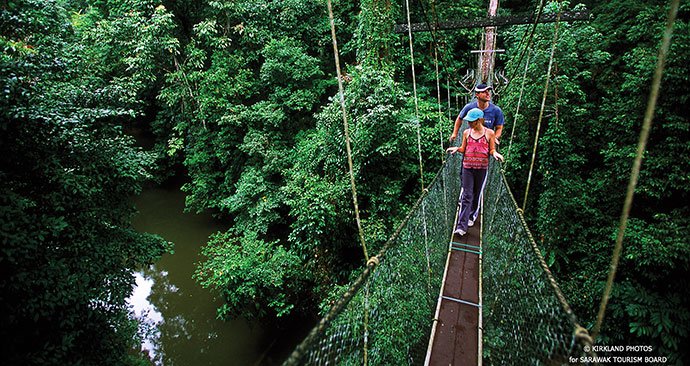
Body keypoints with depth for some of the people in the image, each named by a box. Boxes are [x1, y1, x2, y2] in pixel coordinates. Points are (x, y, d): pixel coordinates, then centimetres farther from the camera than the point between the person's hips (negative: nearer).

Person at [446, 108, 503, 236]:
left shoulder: (490, 133, -1)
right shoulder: (466, 132, 5)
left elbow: (491, 150, 6)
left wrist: (495, 153, -16)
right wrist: (457, 148, -7)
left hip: (482, 168, 0)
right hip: (467, 167, 1)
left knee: (477, 194, 11)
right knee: (467, 196, -5)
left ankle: (472, 216, 34)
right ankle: (461, 226, -8)